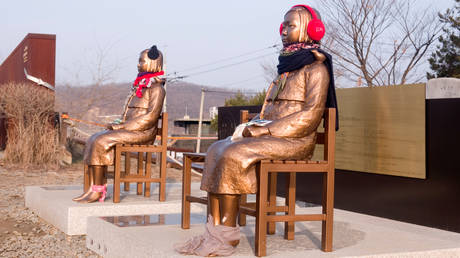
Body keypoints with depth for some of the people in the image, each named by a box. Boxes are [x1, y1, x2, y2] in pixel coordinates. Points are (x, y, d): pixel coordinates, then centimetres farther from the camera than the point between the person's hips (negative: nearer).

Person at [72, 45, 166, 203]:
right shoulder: (140, 84, 20)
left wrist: (122, 126, -16)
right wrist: (118, 125, 6)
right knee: (93, 140, -7)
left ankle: (98, 191, -17)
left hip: (143, 133, -9)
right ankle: (94, 188, -13)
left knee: (101, 142, -22)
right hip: (129, 130, 9)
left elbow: (151, 116, -17)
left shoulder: (156, 87, -8)